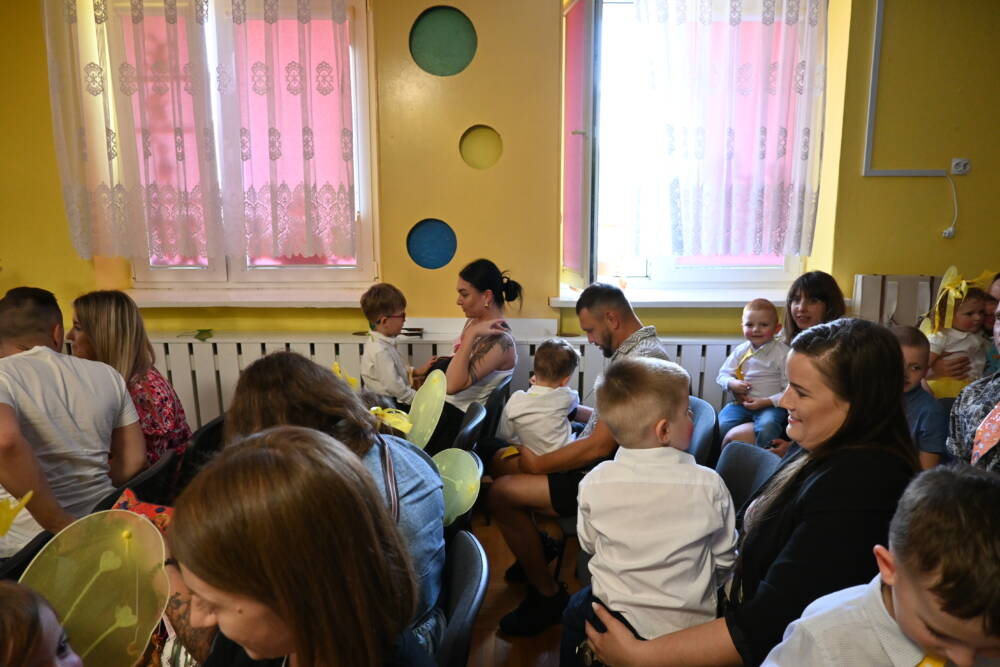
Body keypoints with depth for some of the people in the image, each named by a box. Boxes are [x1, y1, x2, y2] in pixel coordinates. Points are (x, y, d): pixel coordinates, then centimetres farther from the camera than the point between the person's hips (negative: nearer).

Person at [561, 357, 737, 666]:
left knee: (575, 611, 27)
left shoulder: (595, 483, -16)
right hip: (691, 621, 1)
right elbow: (724, 559, -4)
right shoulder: (708, 484, -18)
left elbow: (589, 544, 1)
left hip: (617, 617, -1)